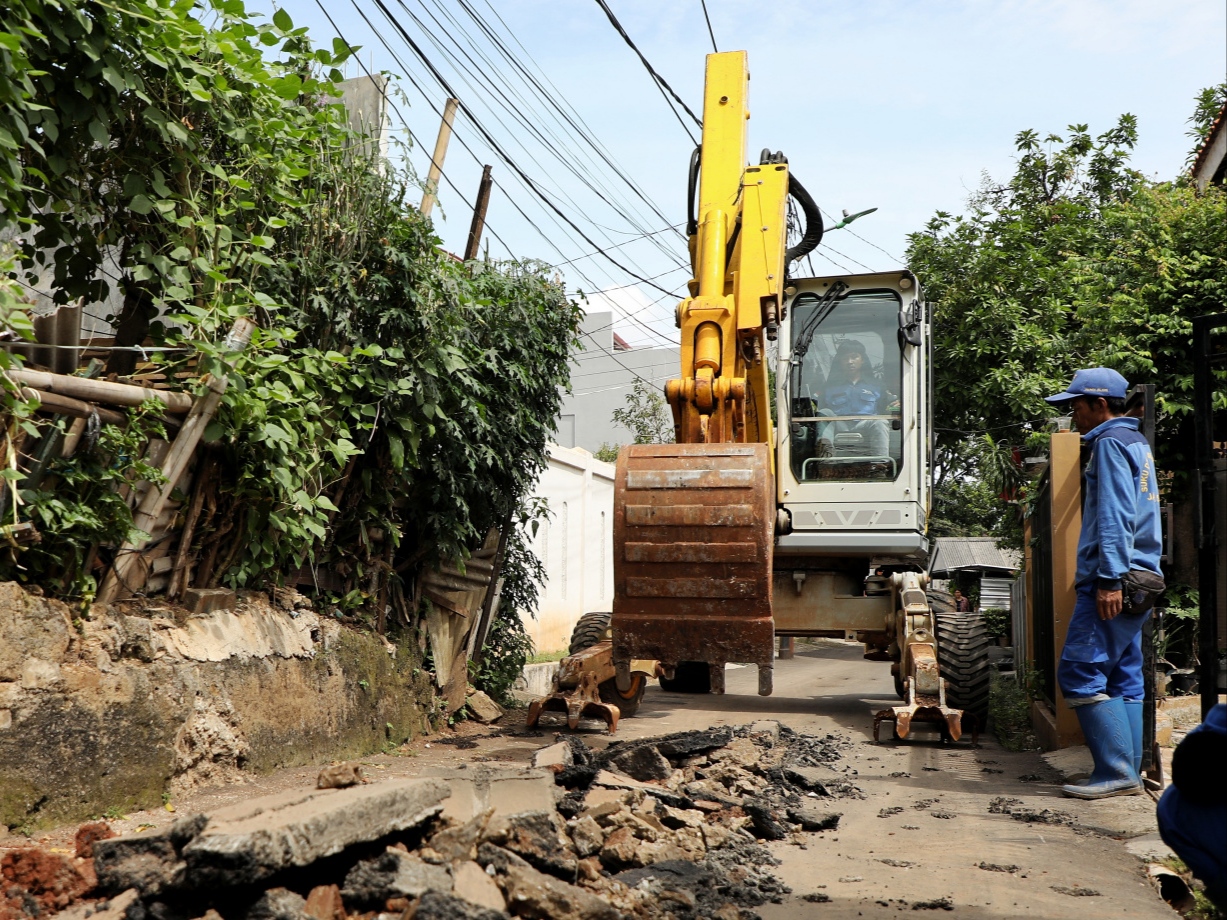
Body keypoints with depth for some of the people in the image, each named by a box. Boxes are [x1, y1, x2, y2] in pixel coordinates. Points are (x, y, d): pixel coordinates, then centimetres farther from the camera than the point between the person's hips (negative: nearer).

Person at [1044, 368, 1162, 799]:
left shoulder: (1111, 443, -8)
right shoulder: (1135, 441, 23)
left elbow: (1115, 516, -18)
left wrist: (1109, 579, -22)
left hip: (1114, 581, -10)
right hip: (1136, 580, 10)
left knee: (1079, 674, -10)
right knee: (1124, 678, 10)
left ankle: (1116, 771, -9)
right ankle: (1129, 774, 12)